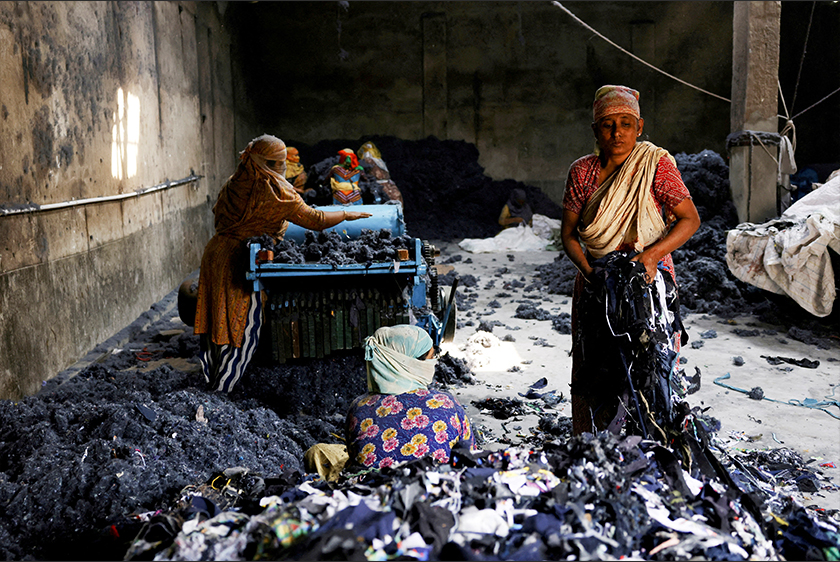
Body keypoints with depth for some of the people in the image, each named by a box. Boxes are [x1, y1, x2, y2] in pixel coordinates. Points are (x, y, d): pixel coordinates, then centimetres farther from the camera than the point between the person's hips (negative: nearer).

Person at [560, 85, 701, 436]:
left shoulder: (656, 165, -7)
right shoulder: (582, 171, 1)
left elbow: (690, 219, -7)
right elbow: (568, 234, 3)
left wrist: (653, 253, -23)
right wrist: (588, 271, -14)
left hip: (650, 279, -2)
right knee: (593, 372, 6)